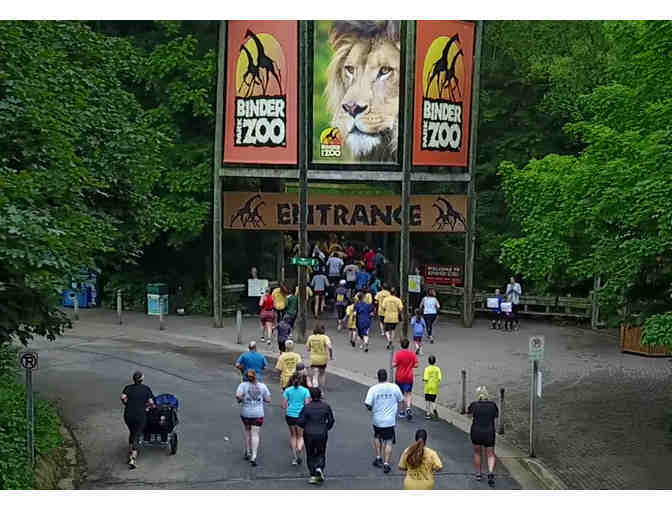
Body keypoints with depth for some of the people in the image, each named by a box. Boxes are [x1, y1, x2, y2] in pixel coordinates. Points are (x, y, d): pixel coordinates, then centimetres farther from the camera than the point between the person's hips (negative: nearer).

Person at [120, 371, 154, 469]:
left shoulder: (128, 388, 6)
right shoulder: (146, 389, 1)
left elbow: (123, 397, -12)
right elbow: (151, 403, -6)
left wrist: (127, 405, 5)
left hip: (128, 415, 3)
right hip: (140, 416, -3)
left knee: (132, 432, 26)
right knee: (137, 436, 1)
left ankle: (130, 454, 32)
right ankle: (132, 460, -11)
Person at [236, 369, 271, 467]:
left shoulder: (243, 385, -6)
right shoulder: (262, 386, 0)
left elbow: (238, 395, -21)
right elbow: (268, 400, 3)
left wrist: (240, 400, 0)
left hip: (246, 413, 0)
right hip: (258, 414, 0)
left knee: (246, 429, 24)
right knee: (255, 434, 1)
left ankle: (248, 452, 28)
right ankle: (253, 456, -12)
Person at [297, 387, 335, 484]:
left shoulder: (306, 407, -9)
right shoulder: (326, 406, -4)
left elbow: (300, 421, -10)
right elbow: (331, 420, -2)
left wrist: (306, 427, 9)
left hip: (309, 434, -1)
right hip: (322, 434, 1)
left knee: (310, 455, 13)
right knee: (321, 454, 16)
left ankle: (313, 475, 8)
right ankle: (319, 468, -10)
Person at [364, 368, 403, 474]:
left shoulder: (373, 389, -11)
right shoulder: (394, 387, -7)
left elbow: (368, 405, -15)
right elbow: (400, 400, 5)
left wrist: (372, 409, 7)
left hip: (377, 419, 1)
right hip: (390, 420, -1)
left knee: (377, 437, 26)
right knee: (388, 442, 5)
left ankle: (378, 458, 25)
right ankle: (386, 463, -1)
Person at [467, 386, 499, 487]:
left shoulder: (474, 404, -3)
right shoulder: (492, 404, -2)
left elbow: (468, 412, 16)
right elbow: (496, 415, 17)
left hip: (476, 432, 0)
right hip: (489, 433, 0)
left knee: (477, 453, 19)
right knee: (490, 455, 9)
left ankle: (478, 474, 25)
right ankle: (490, 472, -14)